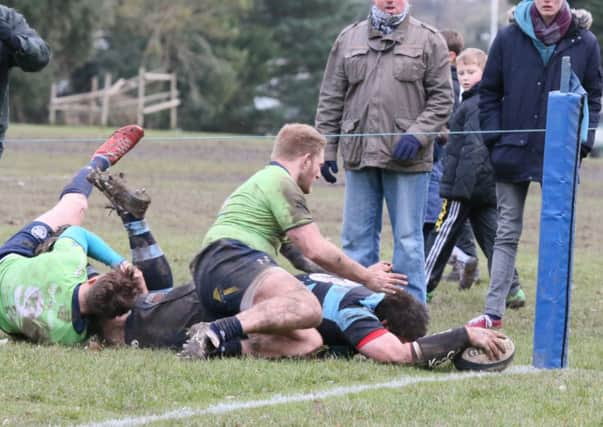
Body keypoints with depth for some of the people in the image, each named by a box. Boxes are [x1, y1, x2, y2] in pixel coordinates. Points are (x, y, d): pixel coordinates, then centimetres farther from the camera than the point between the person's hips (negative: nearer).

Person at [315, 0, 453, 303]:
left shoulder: (429, 40, 3)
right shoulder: (348, 39, 12)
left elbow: (441, 99, 0)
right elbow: (331, 100, 13)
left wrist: (417, 134, -13)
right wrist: (326, 148, 9)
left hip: (407, 159, -3)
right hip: (359, 155, 3)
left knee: (408, 241, 1)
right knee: (357, 240, 8)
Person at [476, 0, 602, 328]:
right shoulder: (509, 37, -1)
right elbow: (489, 92, 5)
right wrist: (494, 140, -3)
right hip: (514, 152, 1)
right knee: (507, 233, 5)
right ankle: (493, 312, 6)